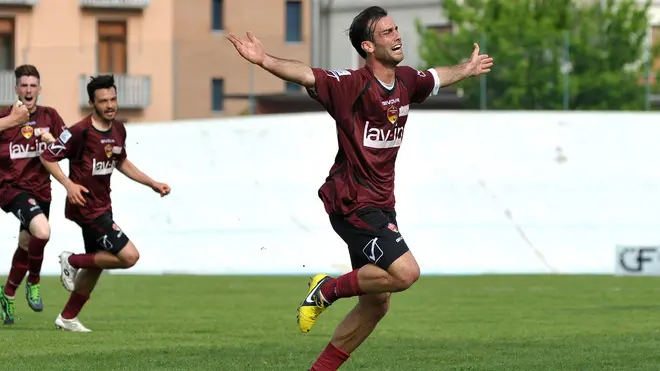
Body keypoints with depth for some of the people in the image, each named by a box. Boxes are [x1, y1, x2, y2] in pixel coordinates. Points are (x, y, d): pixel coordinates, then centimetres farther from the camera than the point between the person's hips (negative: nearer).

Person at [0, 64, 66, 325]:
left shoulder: (49, 116, 6)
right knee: (42, 232, -28)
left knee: (26, 245, 12)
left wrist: (52, 141, -12)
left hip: (41, 189, 5)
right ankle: (33, 283, -5)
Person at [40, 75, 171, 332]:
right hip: (85, 207, -9)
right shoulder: (80, 132, -19)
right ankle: (72, 261, 3)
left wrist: (152, 183, 16)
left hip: (102, 206, 9)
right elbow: (47, 157, -13)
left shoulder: (119, 130, 5)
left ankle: (68, 318, 33)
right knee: (129, 256, -15)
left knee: (95, 266, 19)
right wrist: (68, 184, -25)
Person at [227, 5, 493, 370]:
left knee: (376, 303, 9)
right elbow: (307, 75, -31)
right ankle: (328, 290, -1)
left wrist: (468, 68, 47)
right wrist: (264, 60, -48)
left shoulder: (406, 81, 7)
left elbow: (438, 77, 30)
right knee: (405, 272, -22)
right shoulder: (352, 85, -16)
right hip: (352, 202, -8)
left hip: (381, 205, 8)